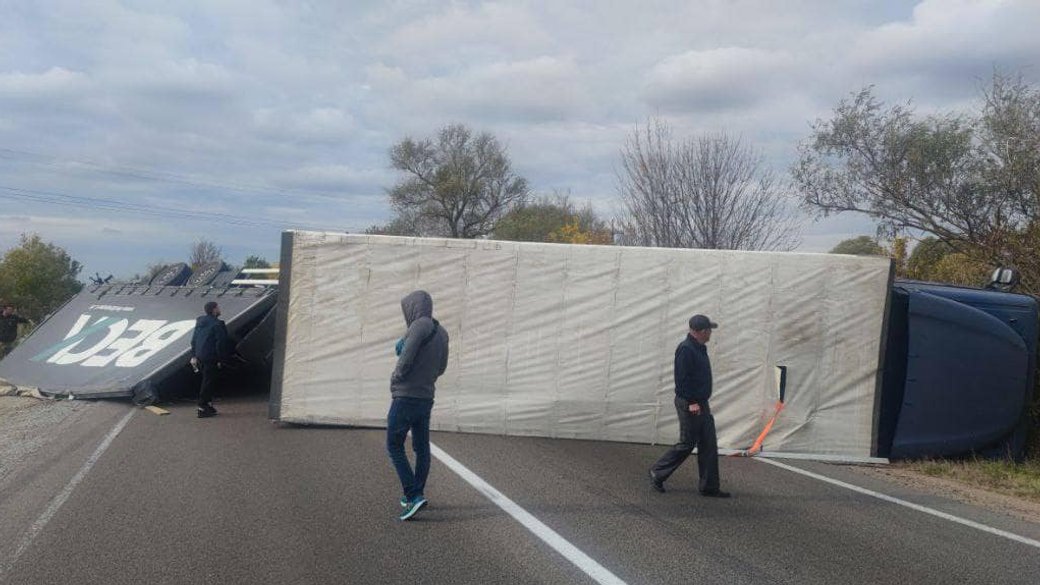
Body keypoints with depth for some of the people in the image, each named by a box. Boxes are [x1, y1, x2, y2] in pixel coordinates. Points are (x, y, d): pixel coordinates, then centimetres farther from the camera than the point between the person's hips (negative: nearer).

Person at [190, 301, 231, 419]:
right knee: (209, 382, -1)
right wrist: (221, 360, -12)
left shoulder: (200, 322, 11)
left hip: (200, 357, 8)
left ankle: (207, 404, 26)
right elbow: (220, 343, -18)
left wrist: (194, 356, 20)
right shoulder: (217, 324, -16)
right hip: (211, 358, -8)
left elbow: (194, 340, 16)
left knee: (207, 381, 20)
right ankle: (203, 409, 1)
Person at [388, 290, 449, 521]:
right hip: (426, 397, 8)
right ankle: (415, 495, 19)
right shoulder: (441, 333, 9)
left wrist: (395, 380, -4)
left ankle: (413, 496, -10)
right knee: (421, 447, 12)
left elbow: (406, 358, -22)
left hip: (406, 397, -8)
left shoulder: (420, 325, -16)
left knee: (394, 446, -1)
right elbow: (441, 367, 18)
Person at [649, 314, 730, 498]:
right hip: (689, 405, -10)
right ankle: (657, 473, 12)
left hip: (701, 404, 10)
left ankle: (709, 487, 12)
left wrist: (702, 401, 19)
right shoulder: (686, 349, -17)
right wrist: (692, 402, -22)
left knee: (709, 445, 8)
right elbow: (682, 379, -22)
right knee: (687, 444, -3)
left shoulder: (699, 348, 14)